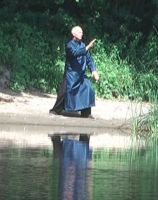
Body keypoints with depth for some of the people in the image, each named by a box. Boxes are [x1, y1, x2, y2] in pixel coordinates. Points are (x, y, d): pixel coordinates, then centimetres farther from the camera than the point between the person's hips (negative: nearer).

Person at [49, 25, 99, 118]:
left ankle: (86, 112, -3)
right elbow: (76, 52, -29)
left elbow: (89, 59, 11)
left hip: (81, 74, 5)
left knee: (88, 89, -10)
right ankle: (56, 110, 14)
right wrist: (87, 47, -34)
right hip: (71, 74, -5)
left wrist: (94, 70, -1)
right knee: (65, 92, -3)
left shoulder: (82, 45, 9)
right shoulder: (70, 45, -8)